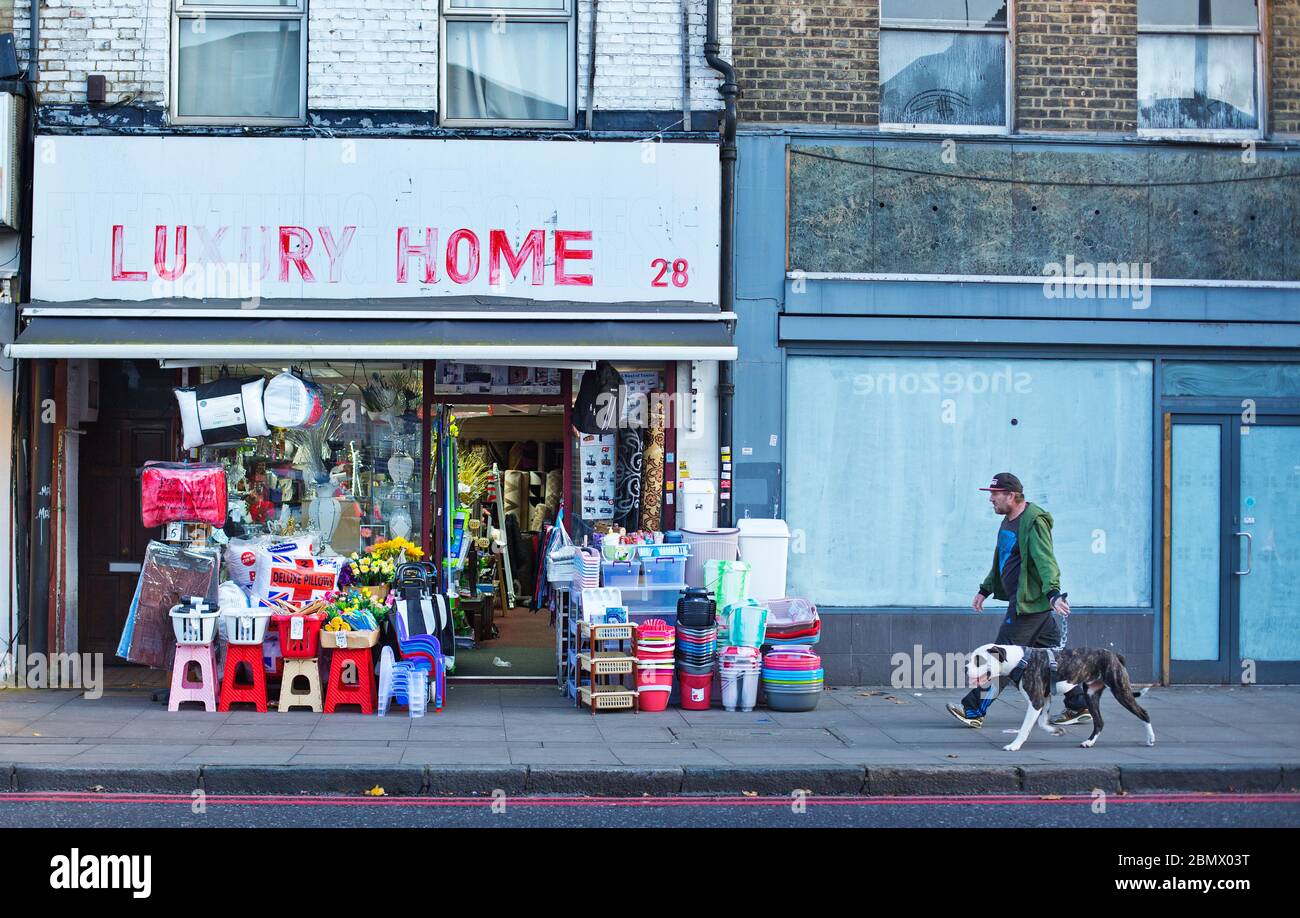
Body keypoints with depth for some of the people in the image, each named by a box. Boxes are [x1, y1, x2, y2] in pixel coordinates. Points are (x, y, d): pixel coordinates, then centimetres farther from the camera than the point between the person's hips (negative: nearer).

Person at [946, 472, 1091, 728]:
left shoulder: (1034, 522, -15)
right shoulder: (1008, 521, 16)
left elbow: (1045, 560, -28)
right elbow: (1001, 561, 29)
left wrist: (1053, 592, -40)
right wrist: (985, 590, 30)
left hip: (1028, 602, -10)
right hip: (1023, 600, 10)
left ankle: (973, 711, -3)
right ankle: (1080, 706, 17)